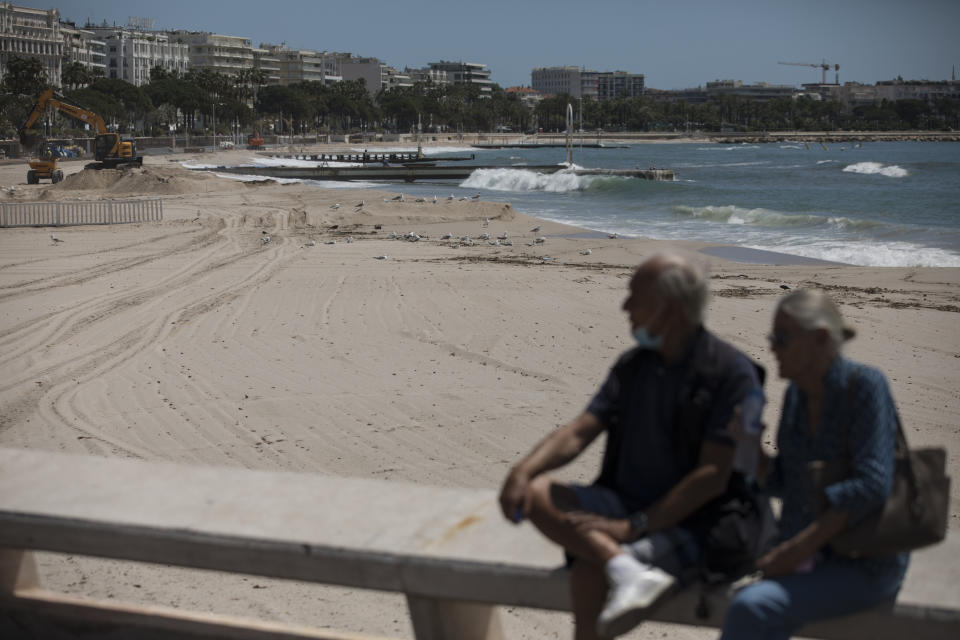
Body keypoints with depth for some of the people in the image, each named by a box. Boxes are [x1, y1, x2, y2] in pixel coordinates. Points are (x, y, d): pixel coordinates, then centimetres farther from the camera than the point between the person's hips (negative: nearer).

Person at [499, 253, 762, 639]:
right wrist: (523, 470, -16)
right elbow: (578, 433, 4)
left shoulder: (731, 374, -11)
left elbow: (713, 477, -16)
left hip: (685, 523, -7)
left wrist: (633, 526, -20)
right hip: (622, 503, 7)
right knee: (536, 493, -19)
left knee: (587, 569, -31)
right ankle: (627, 569, -34)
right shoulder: (633, 365, 10)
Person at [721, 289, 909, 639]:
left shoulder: (864, 384, -13)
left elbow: (871, 486, -21)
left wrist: (798, 548, -21)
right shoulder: (796, 393, 9)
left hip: (864, 567, -6)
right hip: (806, 555, 6)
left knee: (750, 607, -27)